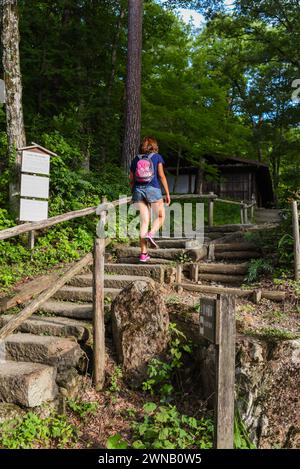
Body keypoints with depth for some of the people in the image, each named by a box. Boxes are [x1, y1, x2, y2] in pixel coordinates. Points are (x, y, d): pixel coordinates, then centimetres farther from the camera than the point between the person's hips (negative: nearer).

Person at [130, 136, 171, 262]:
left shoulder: (135, 159, 14)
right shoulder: (157, 157, 6)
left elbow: (131, 180, 14)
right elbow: (161, 176, -1)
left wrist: (133, 195, 24)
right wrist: (167, 193, 3)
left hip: (138, 190, 3)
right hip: (153, 189, -3)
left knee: (144, 221, 4)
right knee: (160, 216, 14)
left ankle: (143, 253, 1)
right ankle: (150, 234, -15)